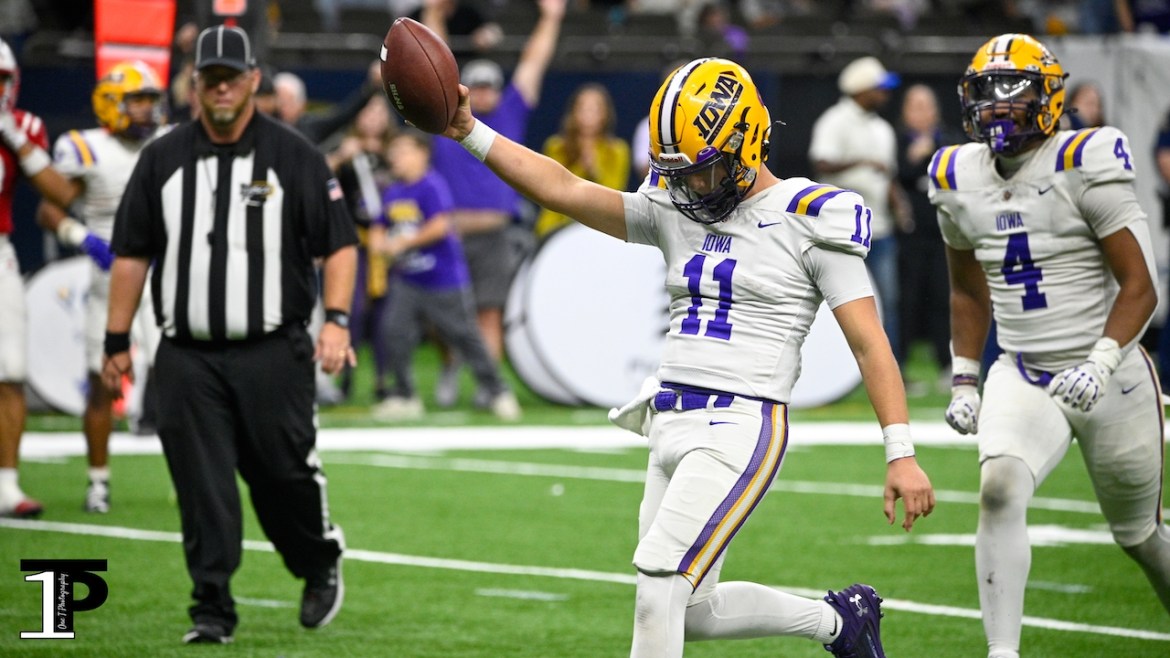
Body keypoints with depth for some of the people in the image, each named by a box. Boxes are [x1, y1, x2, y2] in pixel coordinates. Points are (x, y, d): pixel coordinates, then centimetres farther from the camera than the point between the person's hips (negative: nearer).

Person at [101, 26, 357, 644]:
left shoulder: (294, 156, 2)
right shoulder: (162, 158, 9)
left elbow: (338, 244, 1)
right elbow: (131, 254, 13)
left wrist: (336, 320, -12)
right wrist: (117, 342, 9)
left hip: (272, 354, -2)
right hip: (187, 356, 2)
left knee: (285, 474, 1)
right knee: (202, 489, -4)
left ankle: (321, 567, 27)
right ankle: (212, 610, 1)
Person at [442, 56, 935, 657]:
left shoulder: (806, 222, -6)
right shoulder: (674, 212, 10)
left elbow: (869, 343, -7)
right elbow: (563, 189, 4)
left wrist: (901, 454, -11)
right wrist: (470, 134, -7)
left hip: (741, 426, -8)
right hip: (670, 423, 8)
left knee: (658, 589, -17)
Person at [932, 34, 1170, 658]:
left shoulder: (1083, 166, -15)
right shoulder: (959, 180, 3)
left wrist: (1099, 365, -26)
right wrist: (964, 380, 12)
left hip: (1110, 376, -3)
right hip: (1022, 377, 3)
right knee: (999, 489, -25)